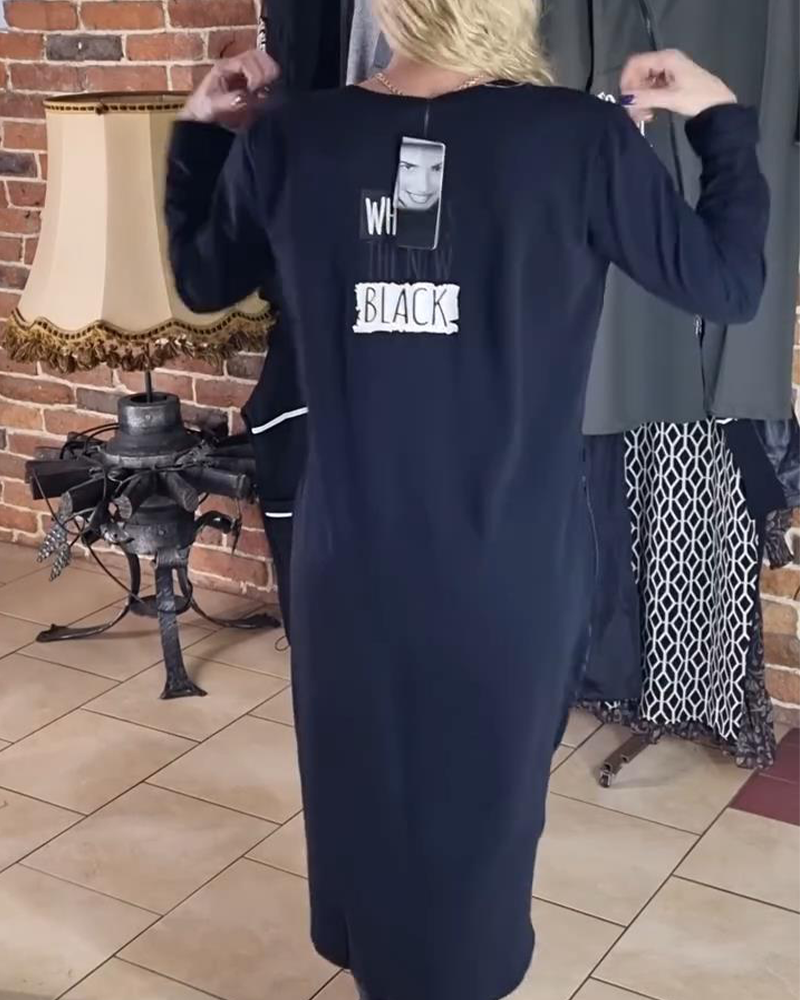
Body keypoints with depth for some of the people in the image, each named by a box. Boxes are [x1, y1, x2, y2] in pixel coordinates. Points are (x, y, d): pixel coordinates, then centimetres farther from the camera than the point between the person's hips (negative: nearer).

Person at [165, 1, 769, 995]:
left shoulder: (286, 139, -7)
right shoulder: (584, 138, -14)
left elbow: (202, 281, 11)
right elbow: (727, 285, -1)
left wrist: (202, 132, 21)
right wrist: (722, 119, 10)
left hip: (353, 560, 2)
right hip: (511, 566, -1)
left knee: (365, 778, 23)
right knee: (483, 792, 20)